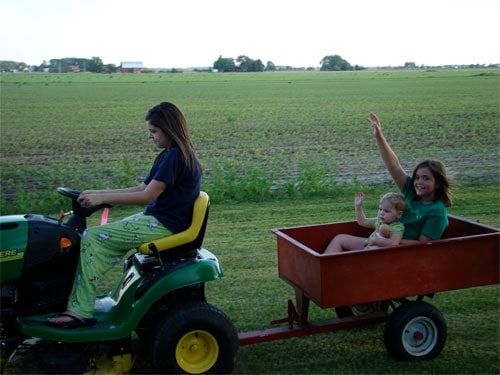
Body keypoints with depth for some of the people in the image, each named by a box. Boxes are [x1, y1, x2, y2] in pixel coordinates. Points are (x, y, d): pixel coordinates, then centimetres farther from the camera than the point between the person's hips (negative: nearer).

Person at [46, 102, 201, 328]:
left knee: (93, 238, -14)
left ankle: (80, 311, -11)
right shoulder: (168, 156, 16)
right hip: (157, 219, 10)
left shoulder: (176, 156, -16)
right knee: (98, 240, 7)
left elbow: (147, 196, -21)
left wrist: (101, 198, -16)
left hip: (164, 225, -10)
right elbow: (141, 189, 15)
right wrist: (98, 193, 8)